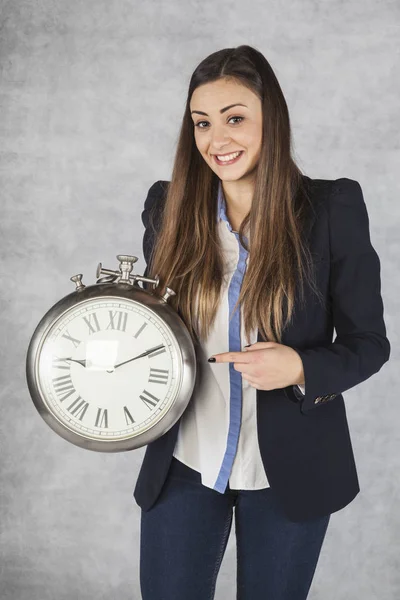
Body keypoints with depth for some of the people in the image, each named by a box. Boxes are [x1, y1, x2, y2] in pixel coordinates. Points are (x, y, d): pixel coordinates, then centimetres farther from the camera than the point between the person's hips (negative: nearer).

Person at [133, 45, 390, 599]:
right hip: (184, 465, 2)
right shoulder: (169, 206, -2)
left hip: (288, 470, -1)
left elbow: (369, 342, -5)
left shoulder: (333, 208, -10)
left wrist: (301, 368, -24)